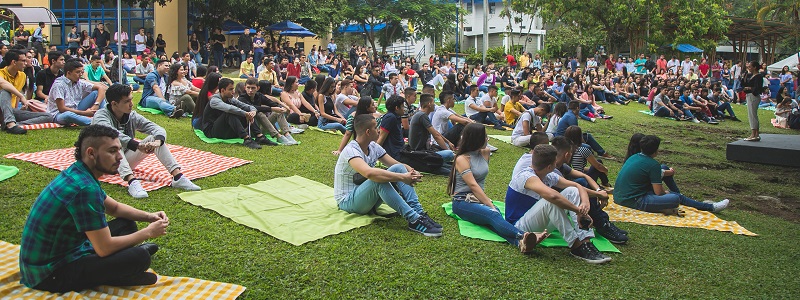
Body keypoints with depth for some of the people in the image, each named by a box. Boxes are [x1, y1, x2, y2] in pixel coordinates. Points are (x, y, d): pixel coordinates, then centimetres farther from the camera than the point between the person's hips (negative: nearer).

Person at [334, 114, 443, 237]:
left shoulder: (373, 147, 3)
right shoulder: (351, 151, -23)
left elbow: (398, 165, 2)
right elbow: (369, 173, -42)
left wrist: (412, 172, -21)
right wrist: (402, 177, -40)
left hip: (368, 198, 8)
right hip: (348, 202, -8)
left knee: (398, 168, -12)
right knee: (379, 179, -36)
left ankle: (419, 213, -23)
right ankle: (413, 220, -37)